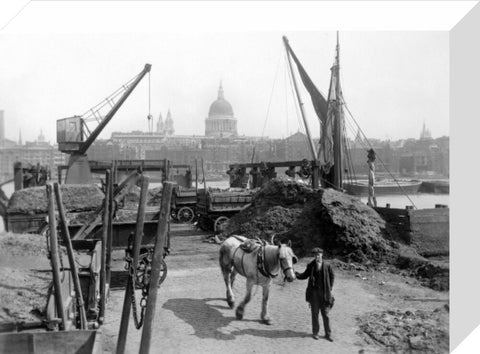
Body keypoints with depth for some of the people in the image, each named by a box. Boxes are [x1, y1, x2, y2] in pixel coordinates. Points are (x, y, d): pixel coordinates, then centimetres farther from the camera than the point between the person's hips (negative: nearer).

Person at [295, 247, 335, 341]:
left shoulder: (327, 266, -3)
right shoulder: (311, 265, -1)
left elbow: (332, 276, 8)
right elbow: (304, 275, 5)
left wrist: (330, 288, 3)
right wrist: (296, 274, -13)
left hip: (324, 292, -1)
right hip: (314, 292, 1)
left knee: (325, 313, 5)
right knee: (315, 313, 7)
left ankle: (328, 334, 16)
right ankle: (315, 332, 20)